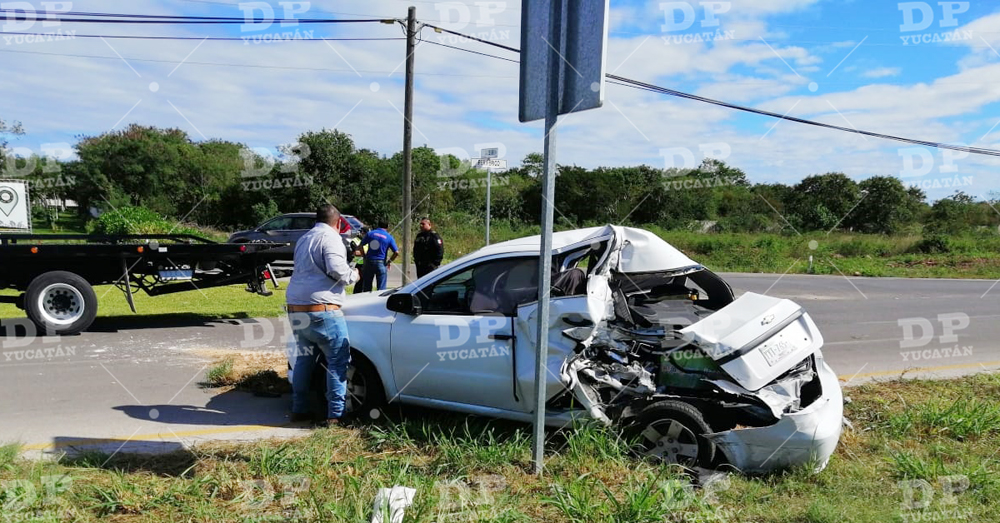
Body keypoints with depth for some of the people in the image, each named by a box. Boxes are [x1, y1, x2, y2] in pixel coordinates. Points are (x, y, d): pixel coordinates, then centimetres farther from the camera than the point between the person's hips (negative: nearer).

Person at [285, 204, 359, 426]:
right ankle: (335, 414, -3)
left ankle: (299, 410, 22)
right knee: (338, 360, -2)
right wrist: (353, 275, 0)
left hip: (296, 308, 9)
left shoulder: (303, 239, 21)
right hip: (321, 309, -9)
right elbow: (336, 269, -20)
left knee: (304, 359, 19)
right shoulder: (330, 238, -6)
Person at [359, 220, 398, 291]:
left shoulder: (370, 233, 4)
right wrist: (389, 261, 5)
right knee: (381, 289, 2)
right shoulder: (389, 237, -1)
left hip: (369, 261, 2)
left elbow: (361, 245, 5)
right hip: (381, 263, -2)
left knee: (366, 288, 11)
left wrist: (364, 256, 15)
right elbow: (396, 252, -8)